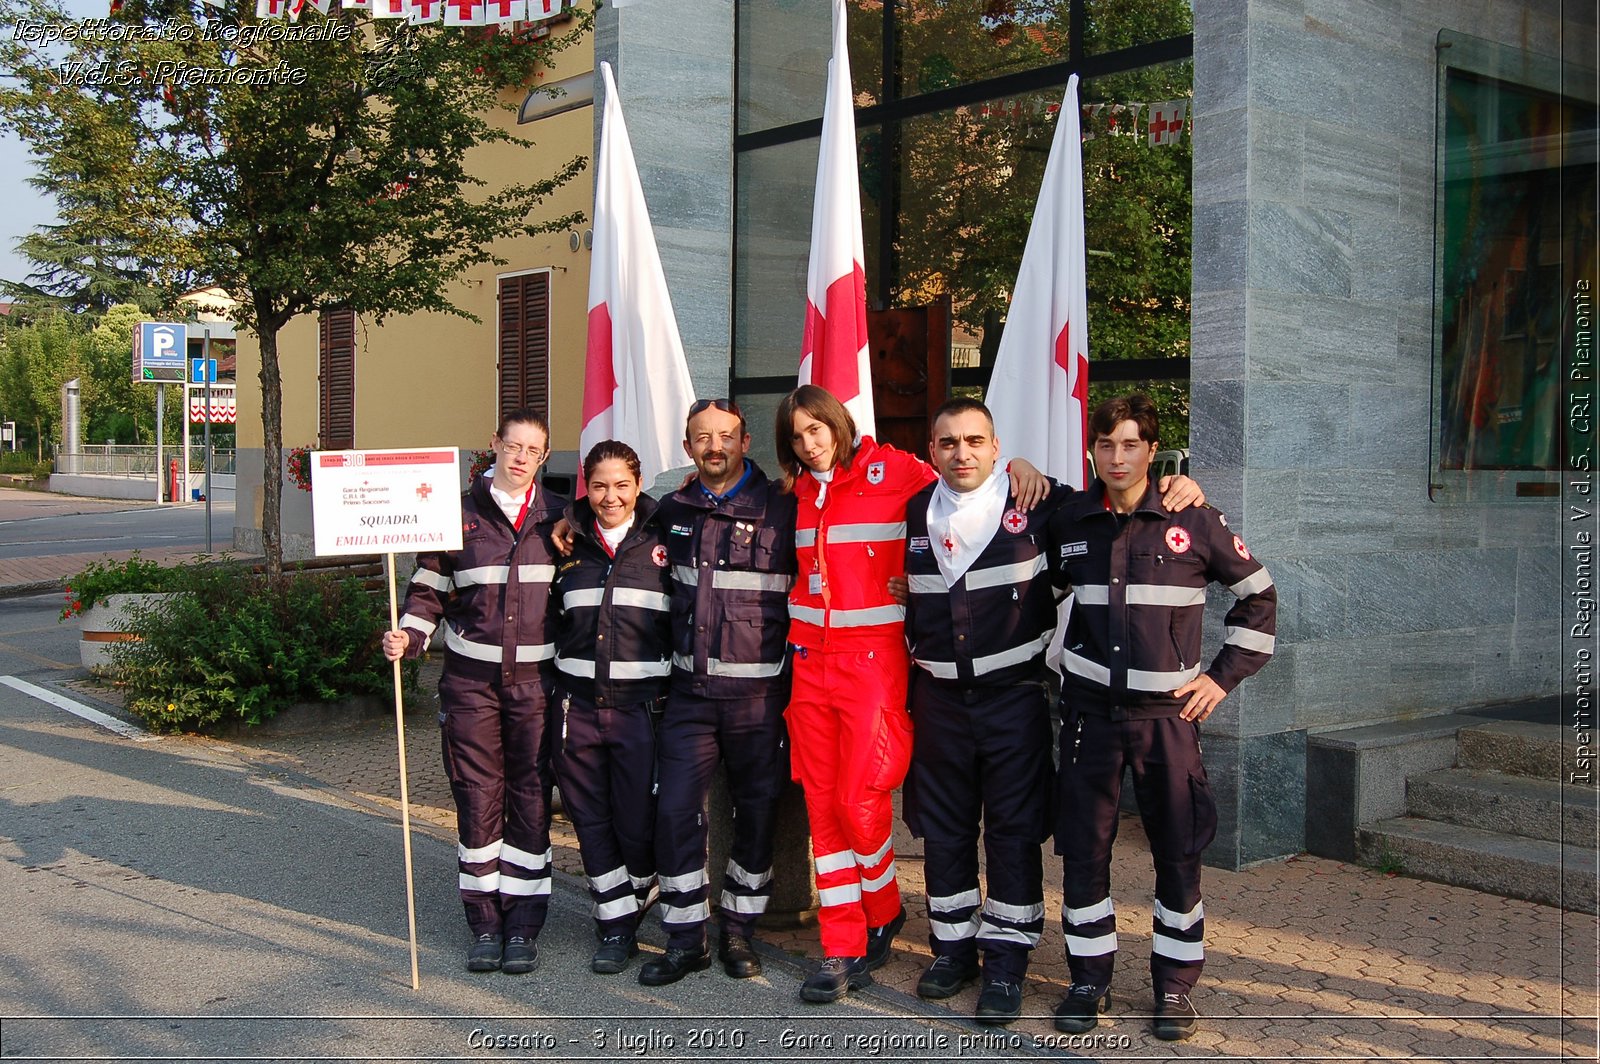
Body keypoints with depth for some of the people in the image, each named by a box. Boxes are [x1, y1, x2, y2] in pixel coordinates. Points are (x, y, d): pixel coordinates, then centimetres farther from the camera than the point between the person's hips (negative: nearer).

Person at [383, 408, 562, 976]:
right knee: (478, 798, 3)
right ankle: (485, 922, 14)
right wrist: (407, 637, -11)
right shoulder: (459, 513, 5)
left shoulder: (556, 518, 8)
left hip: (535, 678, 1)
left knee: (530, 799, 3)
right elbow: (428, 589, 5)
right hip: (471, 678, 0)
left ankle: (523, 923, 12)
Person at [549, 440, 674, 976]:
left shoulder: (663, 543, 2)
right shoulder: (569, 544, 9)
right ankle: (615, 928, 18)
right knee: (591, 820, 6)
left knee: (638, 821, -1)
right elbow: (549, 617, 17)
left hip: (640, 704, -3)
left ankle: (627, 915, 24)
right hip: (579, 704, 3)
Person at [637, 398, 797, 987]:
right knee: (676, 810, 0)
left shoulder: (782, 509, -5)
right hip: (690, 689, 3)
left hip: (758, 693, -3)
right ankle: (686, 938, 13)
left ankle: (738, 930, 24)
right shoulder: (673, 510, 8)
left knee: (756, 812, 7)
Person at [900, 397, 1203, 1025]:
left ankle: (1006, 962, 13)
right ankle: (952, 949, 26)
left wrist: (1174, 491, -8)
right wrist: (912, 672, 14)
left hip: (1014, 696, -3)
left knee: (1014, 832, 2)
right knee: (943, 830, 11)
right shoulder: (915, 515, 6)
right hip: (938, 697, 4)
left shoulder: (1036, 506, -5)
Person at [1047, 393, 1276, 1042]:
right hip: (1090, 710, 2)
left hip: (1168, 711, -2)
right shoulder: (1068, 523, 5)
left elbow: (1258, 596, 6)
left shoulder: (1193, 521, -3)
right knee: (1083, 849, 5)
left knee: (1178, 851, 4)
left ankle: (1175, 984, 19)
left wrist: (1224, 675, 2)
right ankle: (1089, 979, 20)